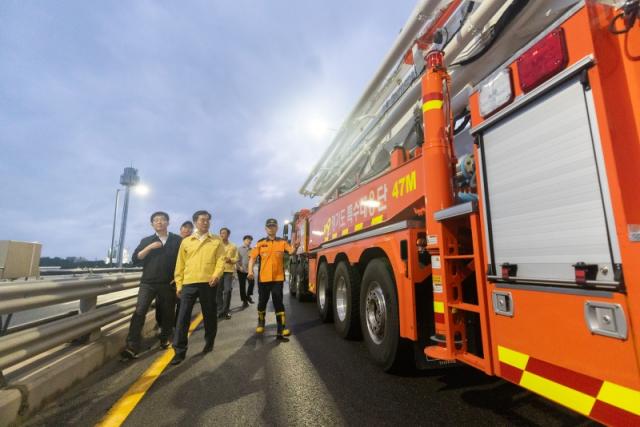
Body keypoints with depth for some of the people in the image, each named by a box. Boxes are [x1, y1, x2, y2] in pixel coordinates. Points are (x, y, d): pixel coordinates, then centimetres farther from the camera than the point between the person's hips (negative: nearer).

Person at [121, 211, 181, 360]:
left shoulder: (177, 240, 5)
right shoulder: (146, 241, 9)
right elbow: (135, 259, 1)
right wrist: (149, 247, -13)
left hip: (169, 284, 0)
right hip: (148, 283, 0)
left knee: (167, 313, 9)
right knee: (139, 312, -10)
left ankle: (164, 339, 28)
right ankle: (132, 348, -8)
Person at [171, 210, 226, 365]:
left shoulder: (217, 241, 7)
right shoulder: (186, 241, 10)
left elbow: (221, 259, 0)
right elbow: (180, 264, 10)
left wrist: (216, 274, -17)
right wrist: (179, 284, 5)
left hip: (208, 283, -1)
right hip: (189, 283, 1)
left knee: (209, 315, 10)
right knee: (183, 317, -1)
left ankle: (209, 342, 29)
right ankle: (180, 351, 9)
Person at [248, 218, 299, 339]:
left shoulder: (282, 242, 3)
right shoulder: (260, 243, 4)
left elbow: (291, 251, -11)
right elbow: (252, 257, 0)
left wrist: (295, 247, -34)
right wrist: (250, 270, -15)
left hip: (278, 278, -1)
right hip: (263, 278, 2)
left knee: (278, 302, -1)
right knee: (262, 301, 14)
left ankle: (281, 328, 3)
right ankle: (261, 323, 38)